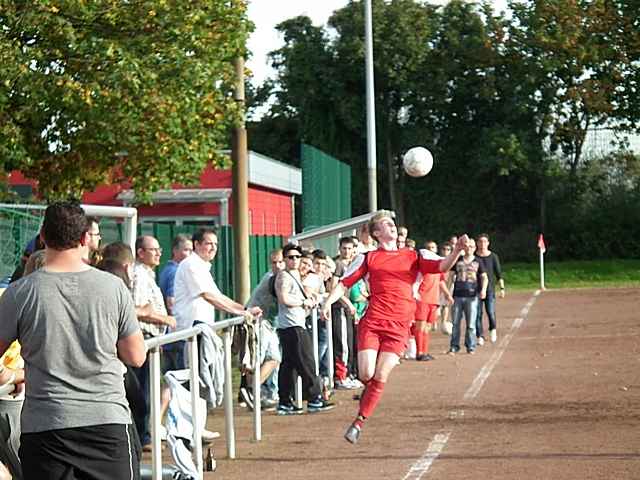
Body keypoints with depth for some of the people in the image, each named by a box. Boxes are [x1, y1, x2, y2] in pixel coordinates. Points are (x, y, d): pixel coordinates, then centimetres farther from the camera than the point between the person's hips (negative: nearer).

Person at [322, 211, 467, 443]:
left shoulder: (415, 256, 13)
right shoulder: (367, 258, 11)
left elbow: (442, 266, 1)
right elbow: (344, 283, 11)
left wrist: (457, 250, -17)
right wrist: (329, 302, -5)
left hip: (398, 327, 0)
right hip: (371, 323, 0)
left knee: (380, 378, -8)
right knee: (366, 375, -10)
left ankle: (359, 423, 4)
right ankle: (369, 391, 26)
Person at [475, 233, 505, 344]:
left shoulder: (493, 257, 3)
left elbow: (499, 274, 4)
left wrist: (502, 288, -3)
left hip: (490, 289, -1)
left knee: (491, 312, -13)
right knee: (478, 314, -2)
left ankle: (493, 330, 14)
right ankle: (480, 337, 6)